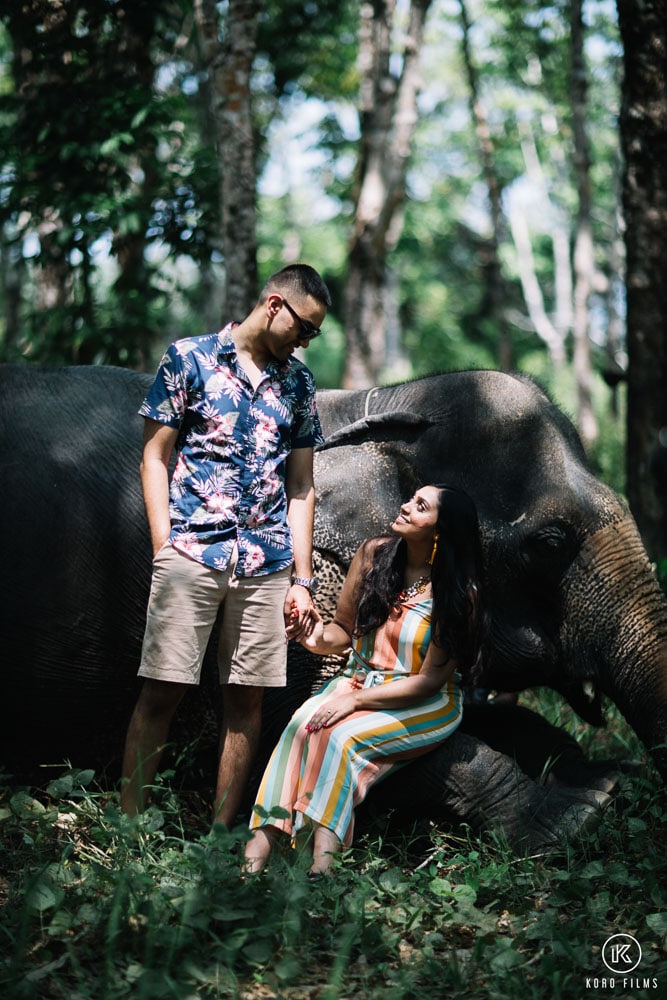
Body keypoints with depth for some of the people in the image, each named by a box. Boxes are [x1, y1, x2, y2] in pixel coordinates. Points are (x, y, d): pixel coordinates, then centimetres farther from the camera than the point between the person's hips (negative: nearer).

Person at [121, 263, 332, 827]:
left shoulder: (299, 384, 15)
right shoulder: (189, 358, 3)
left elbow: (300, 486, 16)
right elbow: (155, 459, 2)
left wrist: (302, 579, 10)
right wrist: (164, 552, -6)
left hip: (267, 565, 4)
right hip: (192, 553, -4)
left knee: (247, 697, 4)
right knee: (163, 690, -5)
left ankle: (220, 832, 11)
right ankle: (128, 824, 1)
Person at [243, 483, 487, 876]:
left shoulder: (459, 593, -15)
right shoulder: (375, 554, 0)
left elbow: (430, 681, -15)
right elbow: (344, 630, 9)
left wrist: (356, 700, -20)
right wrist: (320, 638, -16)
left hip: (428, 705, -4)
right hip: (360, 678, 4)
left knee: (342, 736, -33)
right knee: (302, 725, -27)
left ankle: (321, 866, -41)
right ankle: (256, 853, -38)